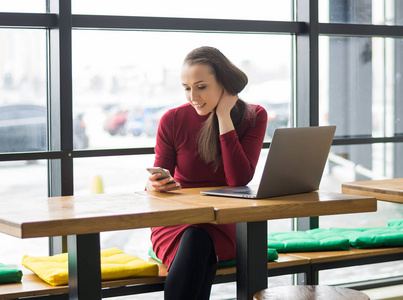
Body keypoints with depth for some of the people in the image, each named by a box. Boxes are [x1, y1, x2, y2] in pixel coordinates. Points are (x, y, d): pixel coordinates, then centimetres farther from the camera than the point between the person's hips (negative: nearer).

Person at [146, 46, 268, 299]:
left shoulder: (253, 117, -1)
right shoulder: (173, 120, -1)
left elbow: (239, 180, -14)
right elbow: (157, 182, 3)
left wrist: (224, 117, -15)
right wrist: (154, 185, -23)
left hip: (222, 224, 0)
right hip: (176, 221, 0)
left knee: (197, 241, -36)